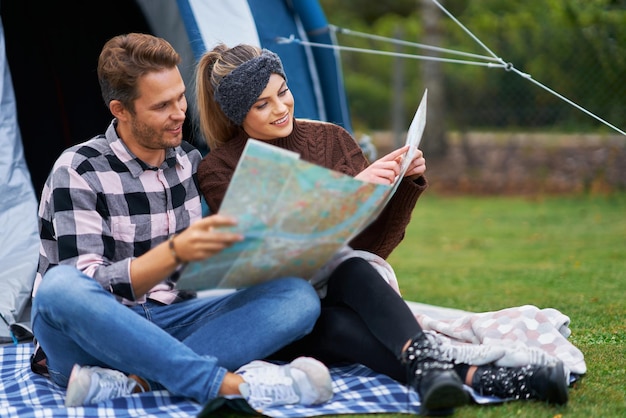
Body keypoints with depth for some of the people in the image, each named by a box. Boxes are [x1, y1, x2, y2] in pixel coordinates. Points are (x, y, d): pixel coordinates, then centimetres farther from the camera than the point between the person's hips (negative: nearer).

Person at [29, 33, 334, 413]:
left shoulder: (190, 161, 7)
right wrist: (175, 251, -35)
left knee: (299, 296, -16)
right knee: (61, 288, -40)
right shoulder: (79, 172, -10)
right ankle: (231, 384, -40)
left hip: (169, 325, 5)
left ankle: (128, 380, -32)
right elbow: (90, 286, -20)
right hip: (98, 335, -5)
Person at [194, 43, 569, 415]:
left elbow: (376, 240, 5)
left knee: (350, 266, -34)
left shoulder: (331, 140, 7)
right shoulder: (218, 171, -2)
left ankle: (426, 363, -59)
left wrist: (407, 183, -13)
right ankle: (474, 376, -57)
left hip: (344, 288, 3)